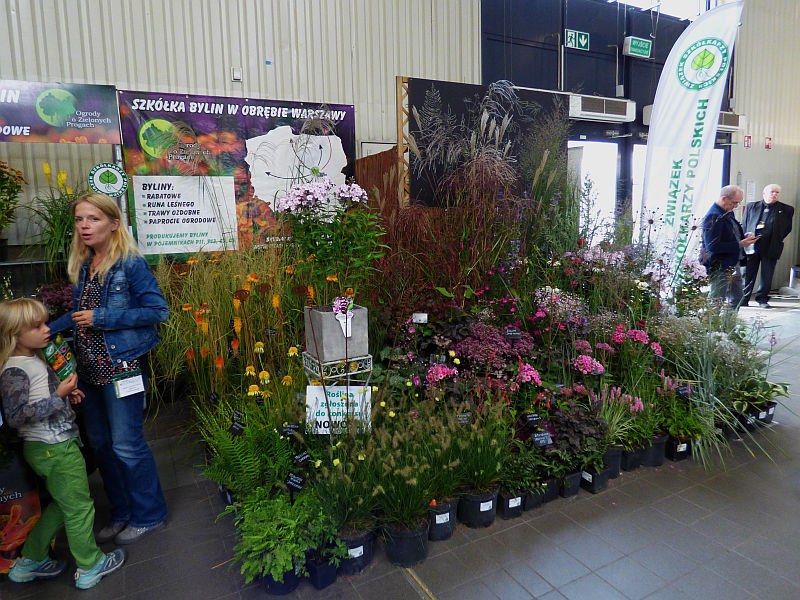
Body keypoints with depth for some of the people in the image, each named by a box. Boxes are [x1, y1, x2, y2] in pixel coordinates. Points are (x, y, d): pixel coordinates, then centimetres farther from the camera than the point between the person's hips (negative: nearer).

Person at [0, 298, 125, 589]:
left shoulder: (37, 360, 9)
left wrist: (68, 394, 7)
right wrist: (59, 396, -26)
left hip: (54, 446, 10)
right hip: (55, 451, -10)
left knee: (62, 505, 24)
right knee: (79, 508, 5)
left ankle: (30, 561, 38)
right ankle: (89, 567, 22)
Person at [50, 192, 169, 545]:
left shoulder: (131, 264, -13)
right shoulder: (81, 266, 10)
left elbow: (158, 311, -17)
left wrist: (101, 317, -18)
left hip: (121, 367, -8)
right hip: (89, 369, 8)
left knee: (127, 445, 1)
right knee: (100, 443, 16)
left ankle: (148, 515, 21)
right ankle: (121, 513, 34)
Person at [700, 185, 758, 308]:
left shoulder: (728, 213, 12)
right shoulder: (713, 217, -19)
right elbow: (712, 247, -26)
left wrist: (745, 237, 7)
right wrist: (740, 244, -21)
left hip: (733, 264, 10)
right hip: (719, 267, -10)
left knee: (738, 296, 19)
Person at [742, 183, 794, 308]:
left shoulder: (786, 210, 9)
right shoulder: (751, 206, 10)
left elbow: (787, 229, 11)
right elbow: (744, 225, 12)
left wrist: (776, 241, 3)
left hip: (770, 249, 0)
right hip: (751, 247, 0)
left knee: (767, 276, 4)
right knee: (748, 275, 1)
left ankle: (762, 299, 18)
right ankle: (743, 300, 9)